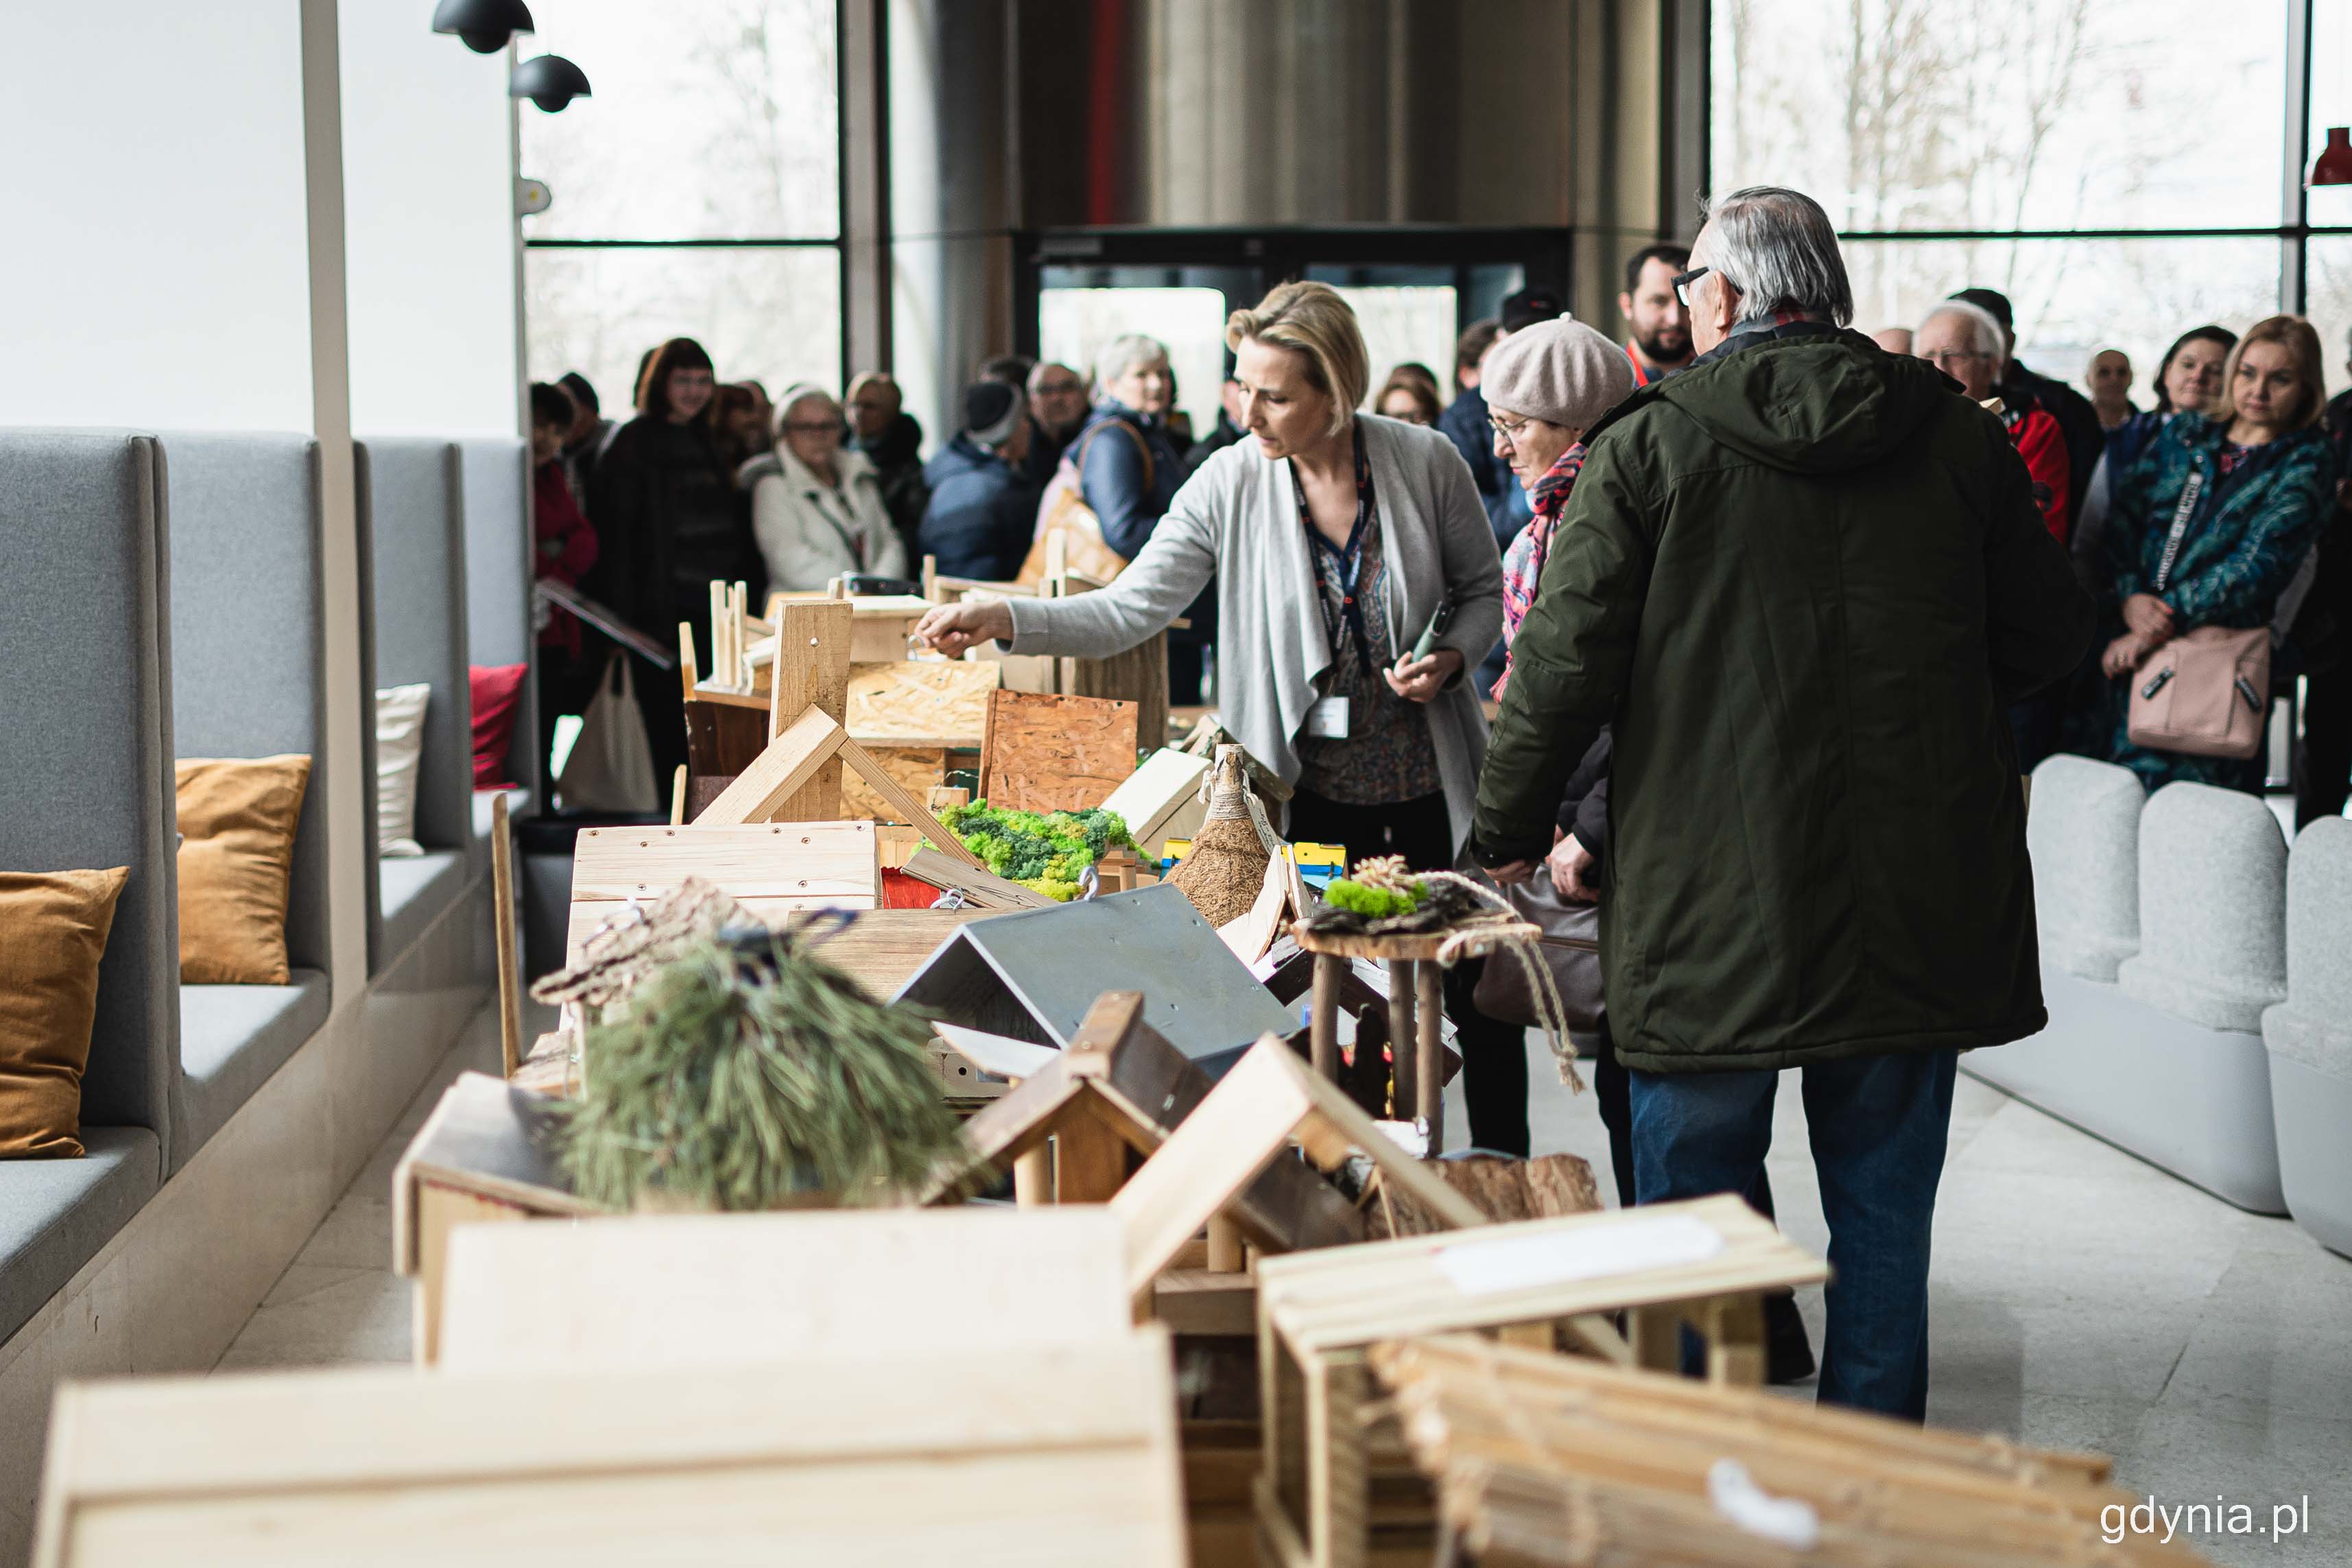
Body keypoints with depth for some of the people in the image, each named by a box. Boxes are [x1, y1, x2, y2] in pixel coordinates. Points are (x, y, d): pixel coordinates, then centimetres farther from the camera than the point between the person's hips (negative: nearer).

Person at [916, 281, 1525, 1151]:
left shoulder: (1426, 463, -9)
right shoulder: (1231, 485, -9)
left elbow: (1484, 588, 5)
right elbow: (1130, 606, -11)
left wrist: (1451, 656, -15)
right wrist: (1000, 620, -24)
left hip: (1432, 778, 0)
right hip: (1312, 791, 0)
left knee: (1481, 997, 9)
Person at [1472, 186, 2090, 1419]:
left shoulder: (1647, 445, -6)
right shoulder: (1961, 439, 3)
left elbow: (1565, 661, -7)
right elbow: (2046, 640, 9)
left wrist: (1509, 832, 5)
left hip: (1711, 903, -3)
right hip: (1918, 903, 3)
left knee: (1692, 1199, 10)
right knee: (1885, 1211, 13)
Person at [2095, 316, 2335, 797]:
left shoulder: (2305, 464, 2)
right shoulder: (2182, 436, 14)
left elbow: (2259, 565, -10)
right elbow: (2122, 518, 6)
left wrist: (2163, 623, -16)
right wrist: (2130, 597, -13)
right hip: (2134, 651, 4)